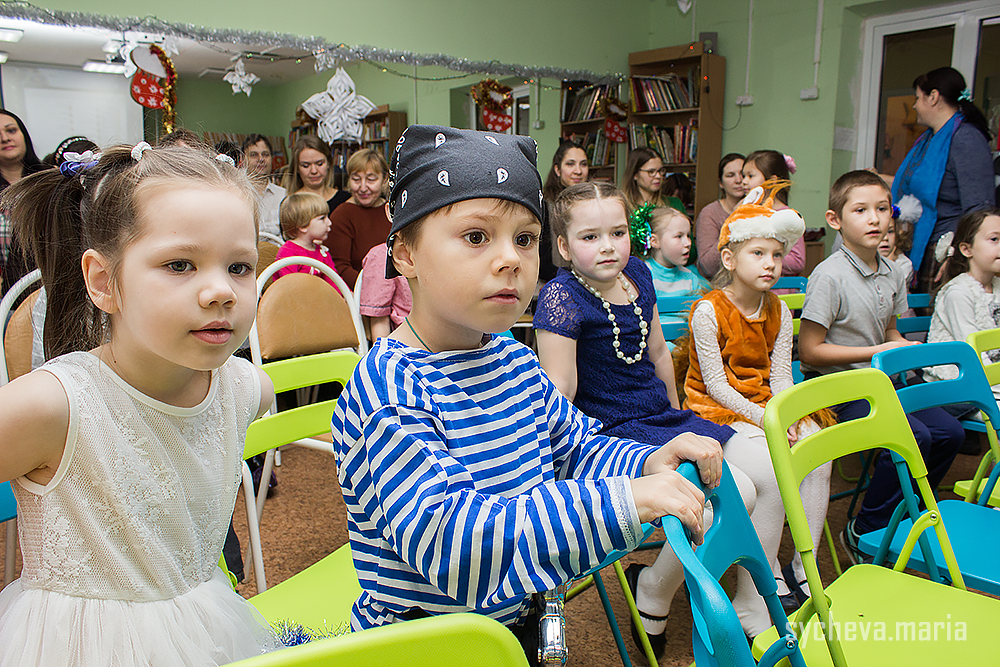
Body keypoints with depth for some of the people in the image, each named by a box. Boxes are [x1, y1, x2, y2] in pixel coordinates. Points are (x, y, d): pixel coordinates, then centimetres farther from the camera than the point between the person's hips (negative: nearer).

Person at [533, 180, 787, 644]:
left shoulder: (637, 275, 5)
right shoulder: (562, 297, -18)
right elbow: (559, 396, -20)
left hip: (663, 420, 9)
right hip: (612, 433, -8)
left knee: (772, 473, 1)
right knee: (736, 492, -22)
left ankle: (750, 607, 17)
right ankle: (653, 589, 3)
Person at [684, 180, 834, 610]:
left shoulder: (779, 310, 7)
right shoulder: (709, 311, -12)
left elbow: (780, 376, 4)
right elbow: (716, 385, -14)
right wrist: (764, 418, -20)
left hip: (767, 404, 6)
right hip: (716, 407, -6)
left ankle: (804, 566, -3)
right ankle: (770, 572, -11)